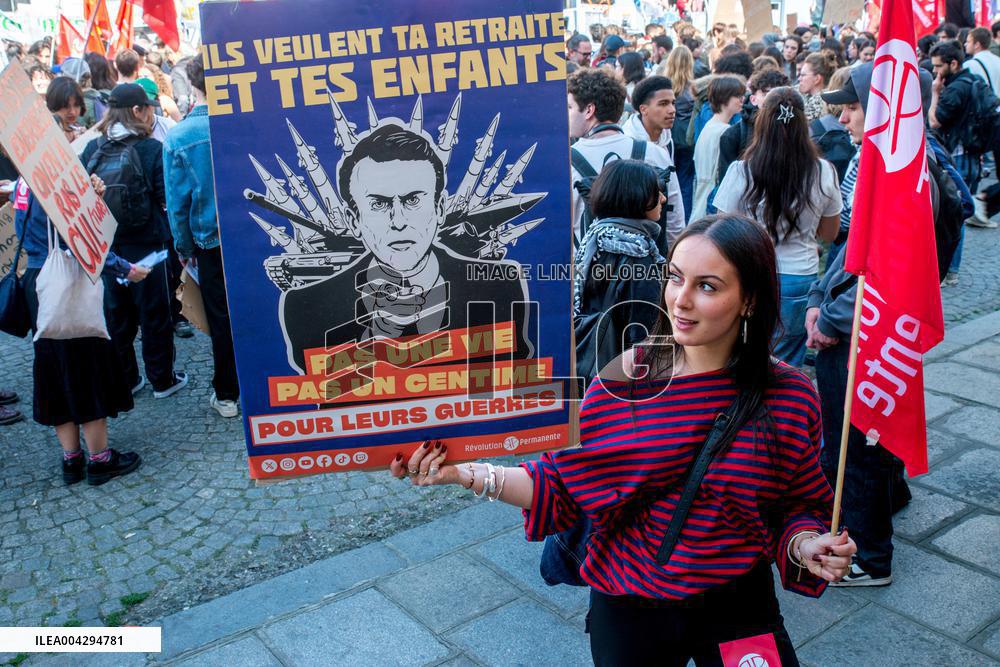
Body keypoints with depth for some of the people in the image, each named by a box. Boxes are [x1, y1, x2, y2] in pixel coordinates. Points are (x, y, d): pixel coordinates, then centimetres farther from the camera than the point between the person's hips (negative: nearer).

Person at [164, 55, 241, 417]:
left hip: (212, 239, -1)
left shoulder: (177, 137, -11)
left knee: (222, 319, 10)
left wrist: (184, 247, 6)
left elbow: (177, 202, -6)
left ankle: (227, 395, 21)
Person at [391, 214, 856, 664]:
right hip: (627, 610, 0)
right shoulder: (625, 377, -13)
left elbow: (795, 509, 0)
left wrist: (805, 546, -21)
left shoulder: (789, 398, -12)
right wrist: (465, 474, -16)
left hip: (738, 609, 1)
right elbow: (568, 483, -8)